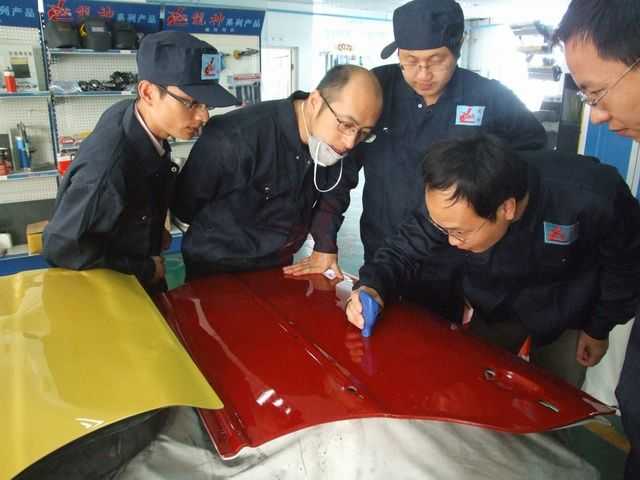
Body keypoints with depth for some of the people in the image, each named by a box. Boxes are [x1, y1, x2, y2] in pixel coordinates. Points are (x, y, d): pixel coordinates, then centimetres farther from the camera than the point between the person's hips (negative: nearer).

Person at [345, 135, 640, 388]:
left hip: (566, 315, -1)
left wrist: (600, 327, -5)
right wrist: (373, 286, -36)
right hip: (493, 311, 2)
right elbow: (404, 249, -15)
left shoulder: (592, 197, -38)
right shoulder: (452, 206, -32)